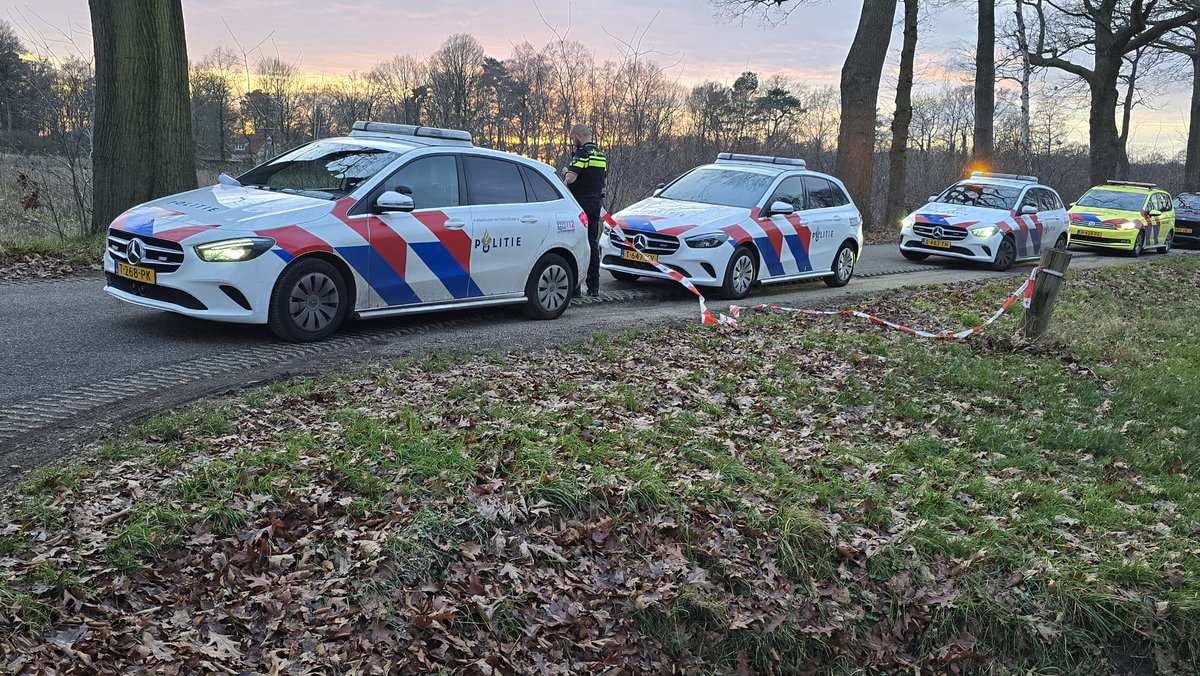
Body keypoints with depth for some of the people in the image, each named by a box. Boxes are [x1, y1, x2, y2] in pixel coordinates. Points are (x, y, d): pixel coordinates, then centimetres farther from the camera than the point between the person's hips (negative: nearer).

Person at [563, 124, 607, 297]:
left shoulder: (582, 153, -12)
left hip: (580, 202, -8)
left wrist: (566, 172, 1)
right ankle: (594, 286, 10)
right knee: (592, 243, 10)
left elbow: (570, 178, -22)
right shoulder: (601, 154, 16)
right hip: (596, 202, 8)